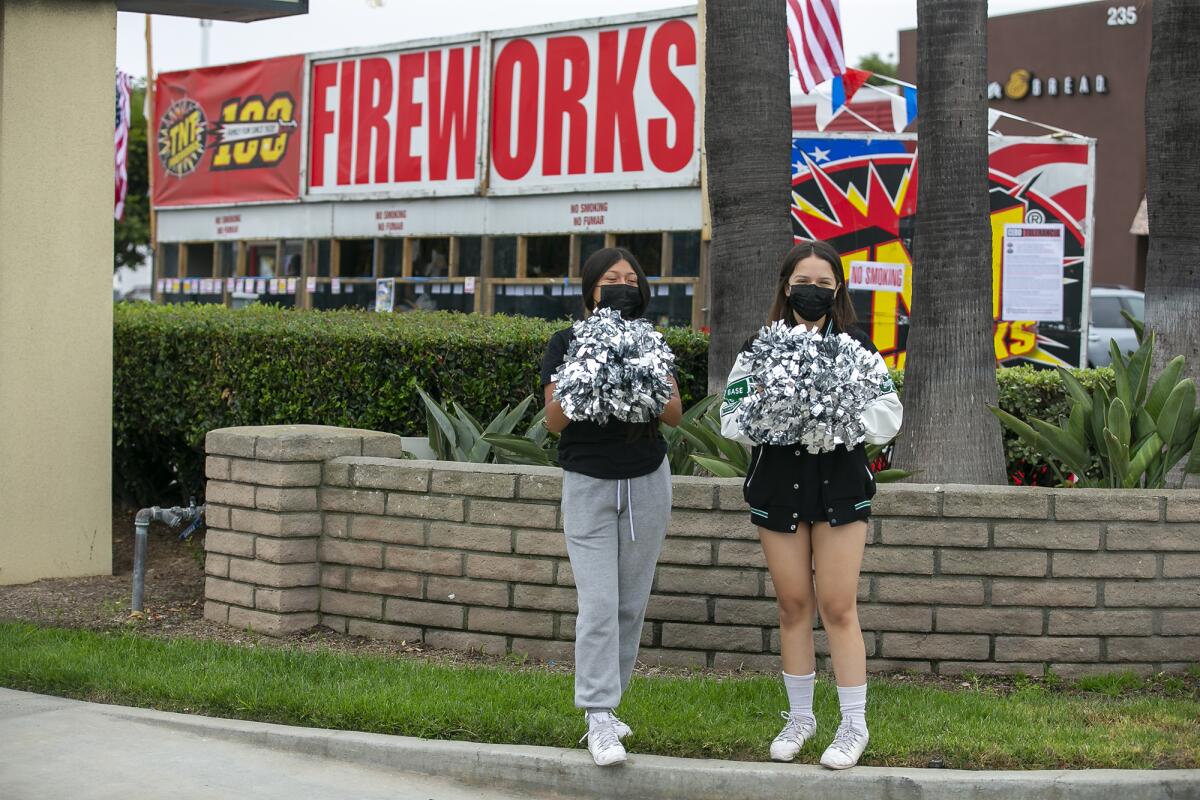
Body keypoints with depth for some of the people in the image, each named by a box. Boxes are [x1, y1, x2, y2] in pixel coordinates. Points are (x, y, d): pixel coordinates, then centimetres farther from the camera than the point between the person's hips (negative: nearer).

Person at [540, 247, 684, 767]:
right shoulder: (567, 344, -1)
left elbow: (675, 414, 4)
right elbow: (553, 419, -6)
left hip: (647, 483, 3)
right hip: (588, 484, -3)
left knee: (632, 603, 5)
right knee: (598, 603, -12)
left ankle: (603, 704, 17)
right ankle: (599, 721, -11)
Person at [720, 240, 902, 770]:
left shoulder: (857, 348, 2)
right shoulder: (758, 350, 4)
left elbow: (887, 415, -2)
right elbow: (732, 417, -1)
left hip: (839, 484, -2)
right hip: (778, 485, 2)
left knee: (838, 607, -2)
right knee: (793, 606, 10)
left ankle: (854, 725, 8)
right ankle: (800, 717, 24)